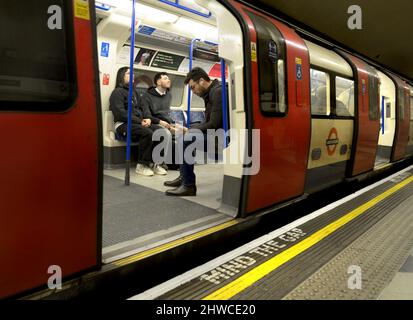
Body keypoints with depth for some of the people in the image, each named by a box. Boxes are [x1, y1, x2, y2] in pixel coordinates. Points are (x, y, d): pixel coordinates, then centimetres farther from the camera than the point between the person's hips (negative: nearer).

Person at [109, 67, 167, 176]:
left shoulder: (134, 92, 25)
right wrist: (140, 121, -17)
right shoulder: (117, 92, 0)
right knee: (148, 133, -32)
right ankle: (142, 165, -21)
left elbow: (143, 107, 19)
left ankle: (153, 162, -11)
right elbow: (121, 113, -13)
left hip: (139, 123, 7)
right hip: (124, 124, -7)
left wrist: (148, 118, -4)